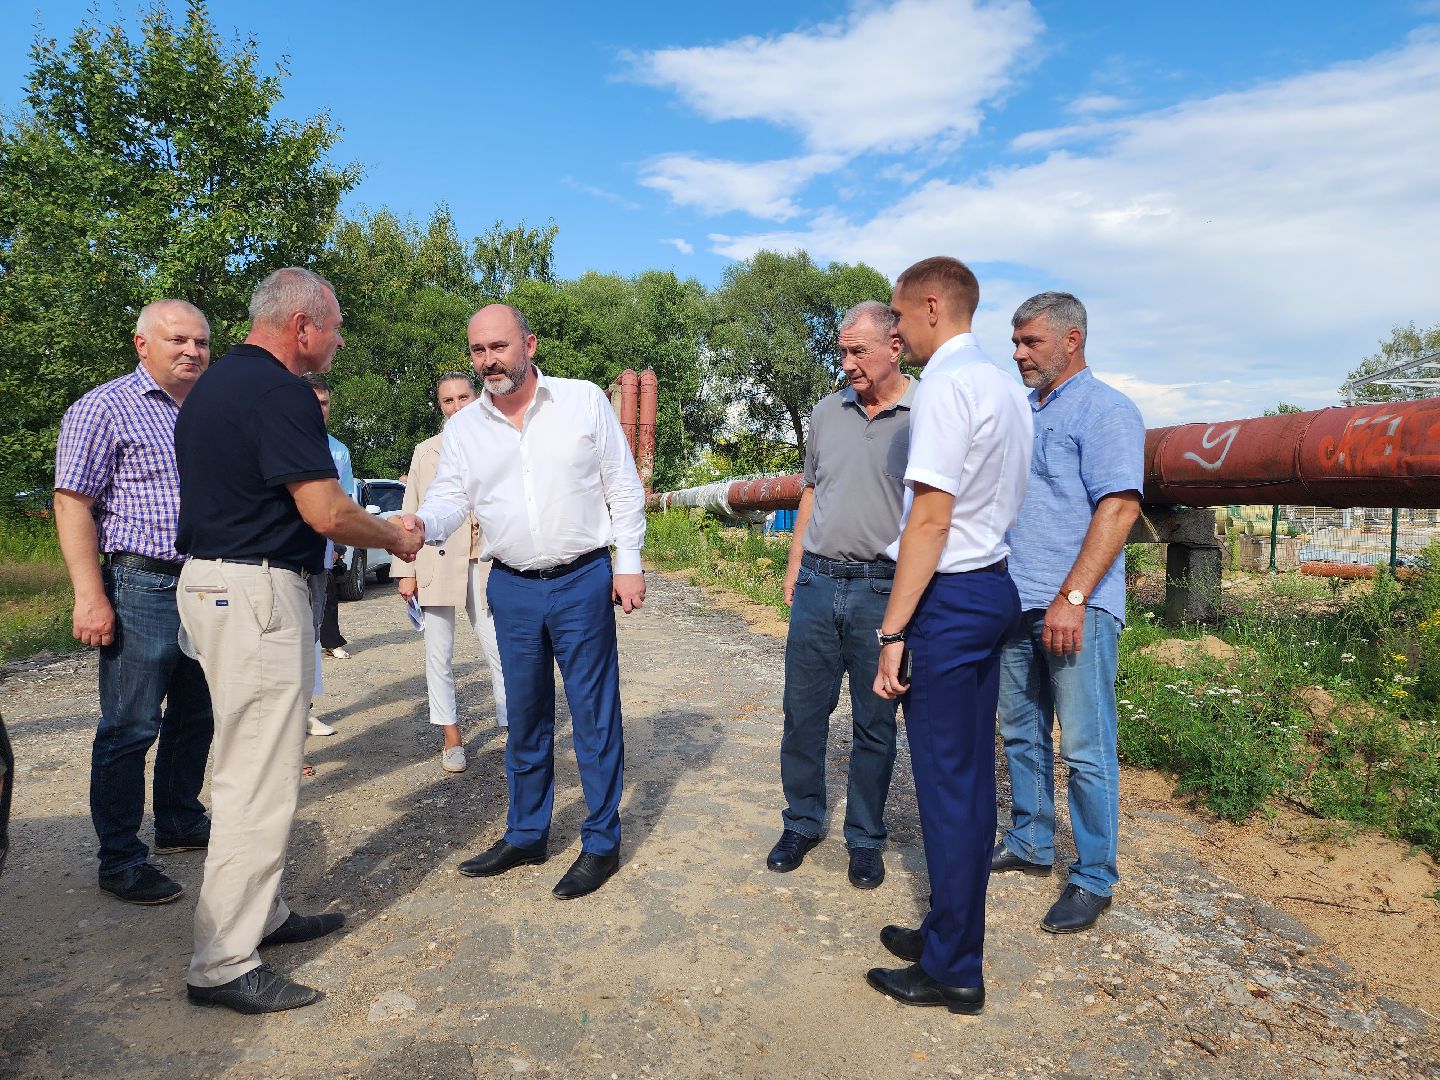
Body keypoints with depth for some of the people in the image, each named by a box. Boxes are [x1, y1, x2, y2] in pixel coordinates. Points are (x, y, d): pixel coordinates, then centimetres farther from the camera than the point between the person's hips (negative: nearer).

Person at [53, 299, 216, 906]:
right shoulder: (105, 408, -5)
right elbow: (73, 504, -10)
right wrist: (91, 596, -17)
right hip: (143, 588, -6)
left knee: (195, 718, 16)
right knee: (130, 729, 0)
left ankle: (180, 821, 33)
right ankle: (121, 862, 13)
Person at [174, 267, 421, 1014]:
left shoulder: (215, 384, 16)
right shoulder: (277, 391, -16)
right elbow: (326, 511, -20)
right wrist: (397, 539, -4)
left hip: (213, 581, 11)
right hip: (258, 593, -11)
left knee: (252, 767, 18)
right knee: (258, 779, -5)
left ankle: (260, 915, 30)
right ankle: (222, 966, 4)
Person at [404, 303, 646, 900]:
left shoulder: (584, 400, -3)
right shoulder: (462, 427, 5)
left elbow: (622, 486, -1)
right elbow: (450, 498, 1)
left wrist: (629, 564, -5)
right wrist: (421, 523, -22)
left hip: (583, 582, -3)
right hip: (512, 588, 3)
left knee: (594, 713, 3)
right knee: (524, 716, 14)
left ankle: (602, 841, 18)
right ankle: (525, 834, 30)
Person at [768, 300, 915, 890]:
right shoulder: (828, 411, 10)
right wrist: (794, 567, 14)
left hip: (882, 590, -4)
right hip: (817, 582, 4)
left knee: (874, 724, 9)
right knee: (802, 712, 11)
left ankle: (865, 840, 25)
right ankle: (801, 823, 29)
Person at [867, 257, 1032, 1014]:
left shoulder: (945, 384, -14)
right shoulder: (1005, 385, 14)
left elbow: (930, 517, -21)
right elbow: (1008, 500, 15)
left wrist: (893, 630, -18)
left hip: (949, 594, -10)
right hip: (995, 585, 10)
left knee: (946, 780, 0)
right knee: (971, 775, 15)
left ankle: (953, 971, 14)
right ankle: (948, 934, 30)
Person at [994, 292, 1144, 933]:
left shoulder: (1104, 410, -7)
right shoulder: (1022, 412, 17)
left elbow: (1119, 507, -16)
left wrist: (1071, 598, -23)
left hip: (1076, 609, -8)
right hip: (1016, 604, 8)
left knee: (1085, 749, 0)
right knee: (1021, 734, 16)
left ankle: (1094, 878, 13)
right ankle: (1029, 845, 31)